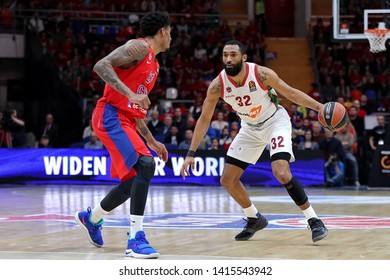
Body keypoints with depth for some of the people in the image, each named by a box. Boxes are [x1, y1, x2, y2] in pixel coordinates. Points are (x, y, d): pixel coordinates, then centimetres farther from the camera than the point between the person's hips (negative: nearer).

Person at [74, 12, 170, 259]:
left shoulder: (154, 65, 22)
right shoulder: (139, 47, -8)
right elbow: (101, 66, -22)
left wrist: (151, 141, 25)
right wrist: (131, 94, -30)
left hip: (126, 121, 10)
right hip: (111, 116, -10)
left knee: (133, 182, 14)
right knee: (145, 165, -25)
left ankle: (92, 218, 41)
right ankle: (136, 239, -27)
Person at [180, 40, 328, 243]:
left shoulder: (261, 74, -27)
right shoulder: (217, 85, -19)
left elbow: (291, 93, -14)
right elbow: (204, 119, -9)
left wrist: (319, 107, -26)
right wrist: (191, 154, -11)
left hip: (275, 122, -5)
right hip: (250, 129, 5)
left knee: (282, 174, -26)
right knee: (228, 180, 2)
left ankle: (314, 220, -14)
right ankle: (254, 219, 25)